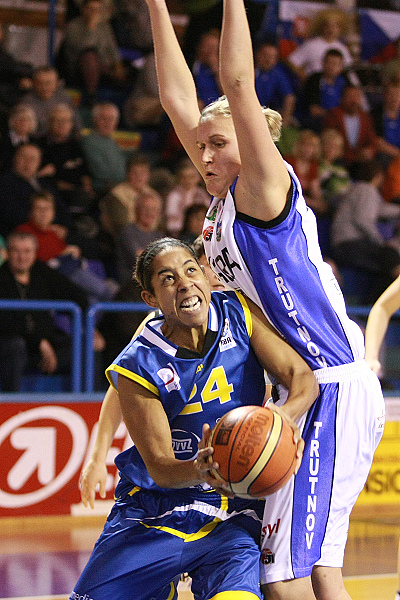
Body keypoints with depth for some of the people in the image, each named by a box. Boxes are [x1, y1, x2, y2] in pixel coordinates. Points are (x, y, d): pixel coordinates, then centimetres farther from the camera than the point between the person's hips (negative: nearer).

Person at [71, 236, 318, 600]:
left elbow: (302, 376, -9)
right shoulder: (138, 368, -14)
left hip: (234, 514, 0)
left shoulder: (239, 314, -6)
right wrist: (198, 470, -39)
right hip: (154, 510, 1)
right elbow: (159, 467, -16)